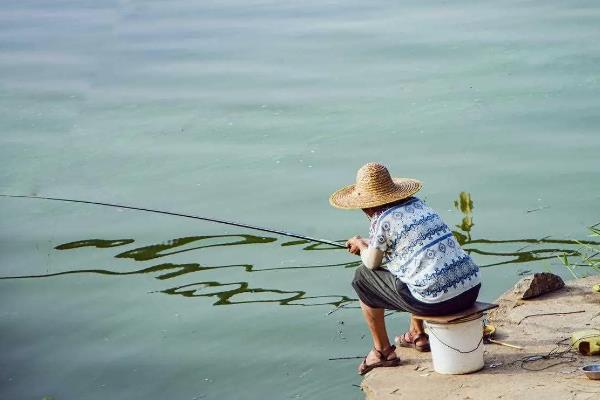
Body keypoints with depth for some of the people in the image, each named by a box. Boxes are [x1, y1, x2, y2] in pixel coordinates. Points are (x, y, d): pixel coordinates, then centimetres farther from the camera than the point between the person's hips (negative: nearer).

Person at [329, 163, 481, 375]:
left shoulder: (383, 220, -6)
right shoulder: (418, 204, 15)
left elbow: (371, 263, 9)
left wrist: (360, 244, 29)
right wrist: (370, 244, 39)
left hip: (437, 300, -7)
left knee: (363, 277, 13)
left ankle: (383, 352, 20)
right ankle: (417, 335, 43)